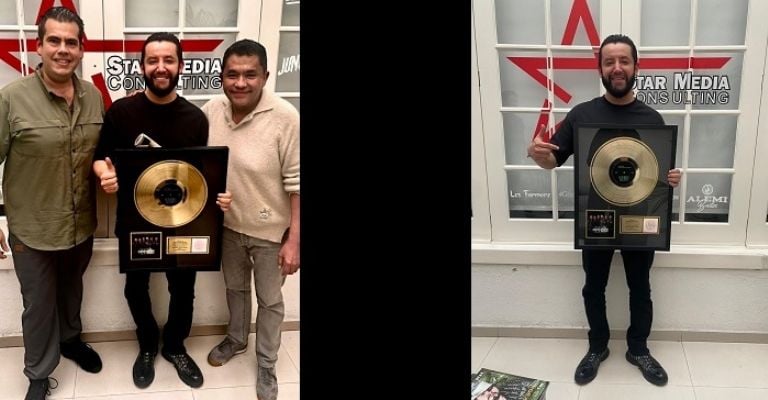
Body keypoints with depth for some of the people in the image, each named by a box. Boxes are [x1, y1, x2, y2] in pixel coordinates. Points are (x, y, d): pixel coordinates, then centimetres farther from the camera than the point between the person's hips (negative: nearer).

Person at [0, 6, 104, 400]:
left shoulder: (94, 96, -3)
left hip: (81, 226, 4)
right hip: (32, 231, -4)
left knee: (72, 291, 26)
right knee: (39, 306, 13)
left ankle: (70, 339, 52)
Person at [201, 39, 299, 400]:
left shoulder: (285, 118, -24)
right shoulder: (211, 110, -9)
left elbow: (296, 183, -19)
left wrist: (294, 240, -17)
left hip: (270, 230, -4)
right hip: (228, 225, 4)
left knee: (269, 300, 15)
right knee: (235, 288, 26)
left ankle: (266, 364, 36)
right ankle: (236, 339, 52)